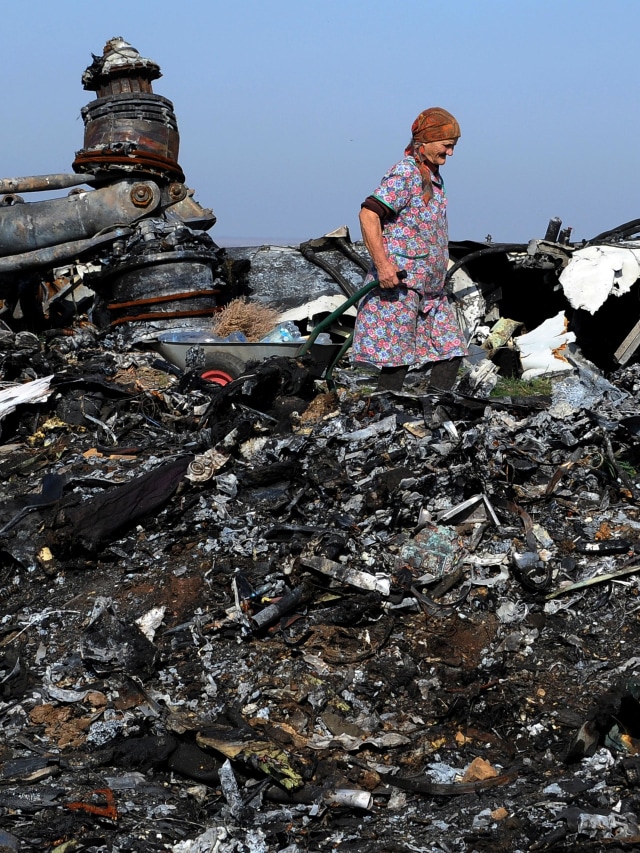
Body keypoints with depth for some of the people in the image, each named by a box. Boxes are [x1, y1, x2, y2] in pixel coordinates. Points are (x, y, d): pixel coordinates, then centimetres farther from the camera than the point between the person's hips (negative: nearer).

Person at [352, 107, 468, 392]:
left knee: (450, 351, 6)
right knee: (398, 358, -7)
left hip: (431, 289, 10)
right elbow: (368, 214, -22)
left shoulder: (433, 177, 17)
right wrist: (382, 264, -27)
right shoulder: (404, 174, -12)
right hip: (398, 283, -10)